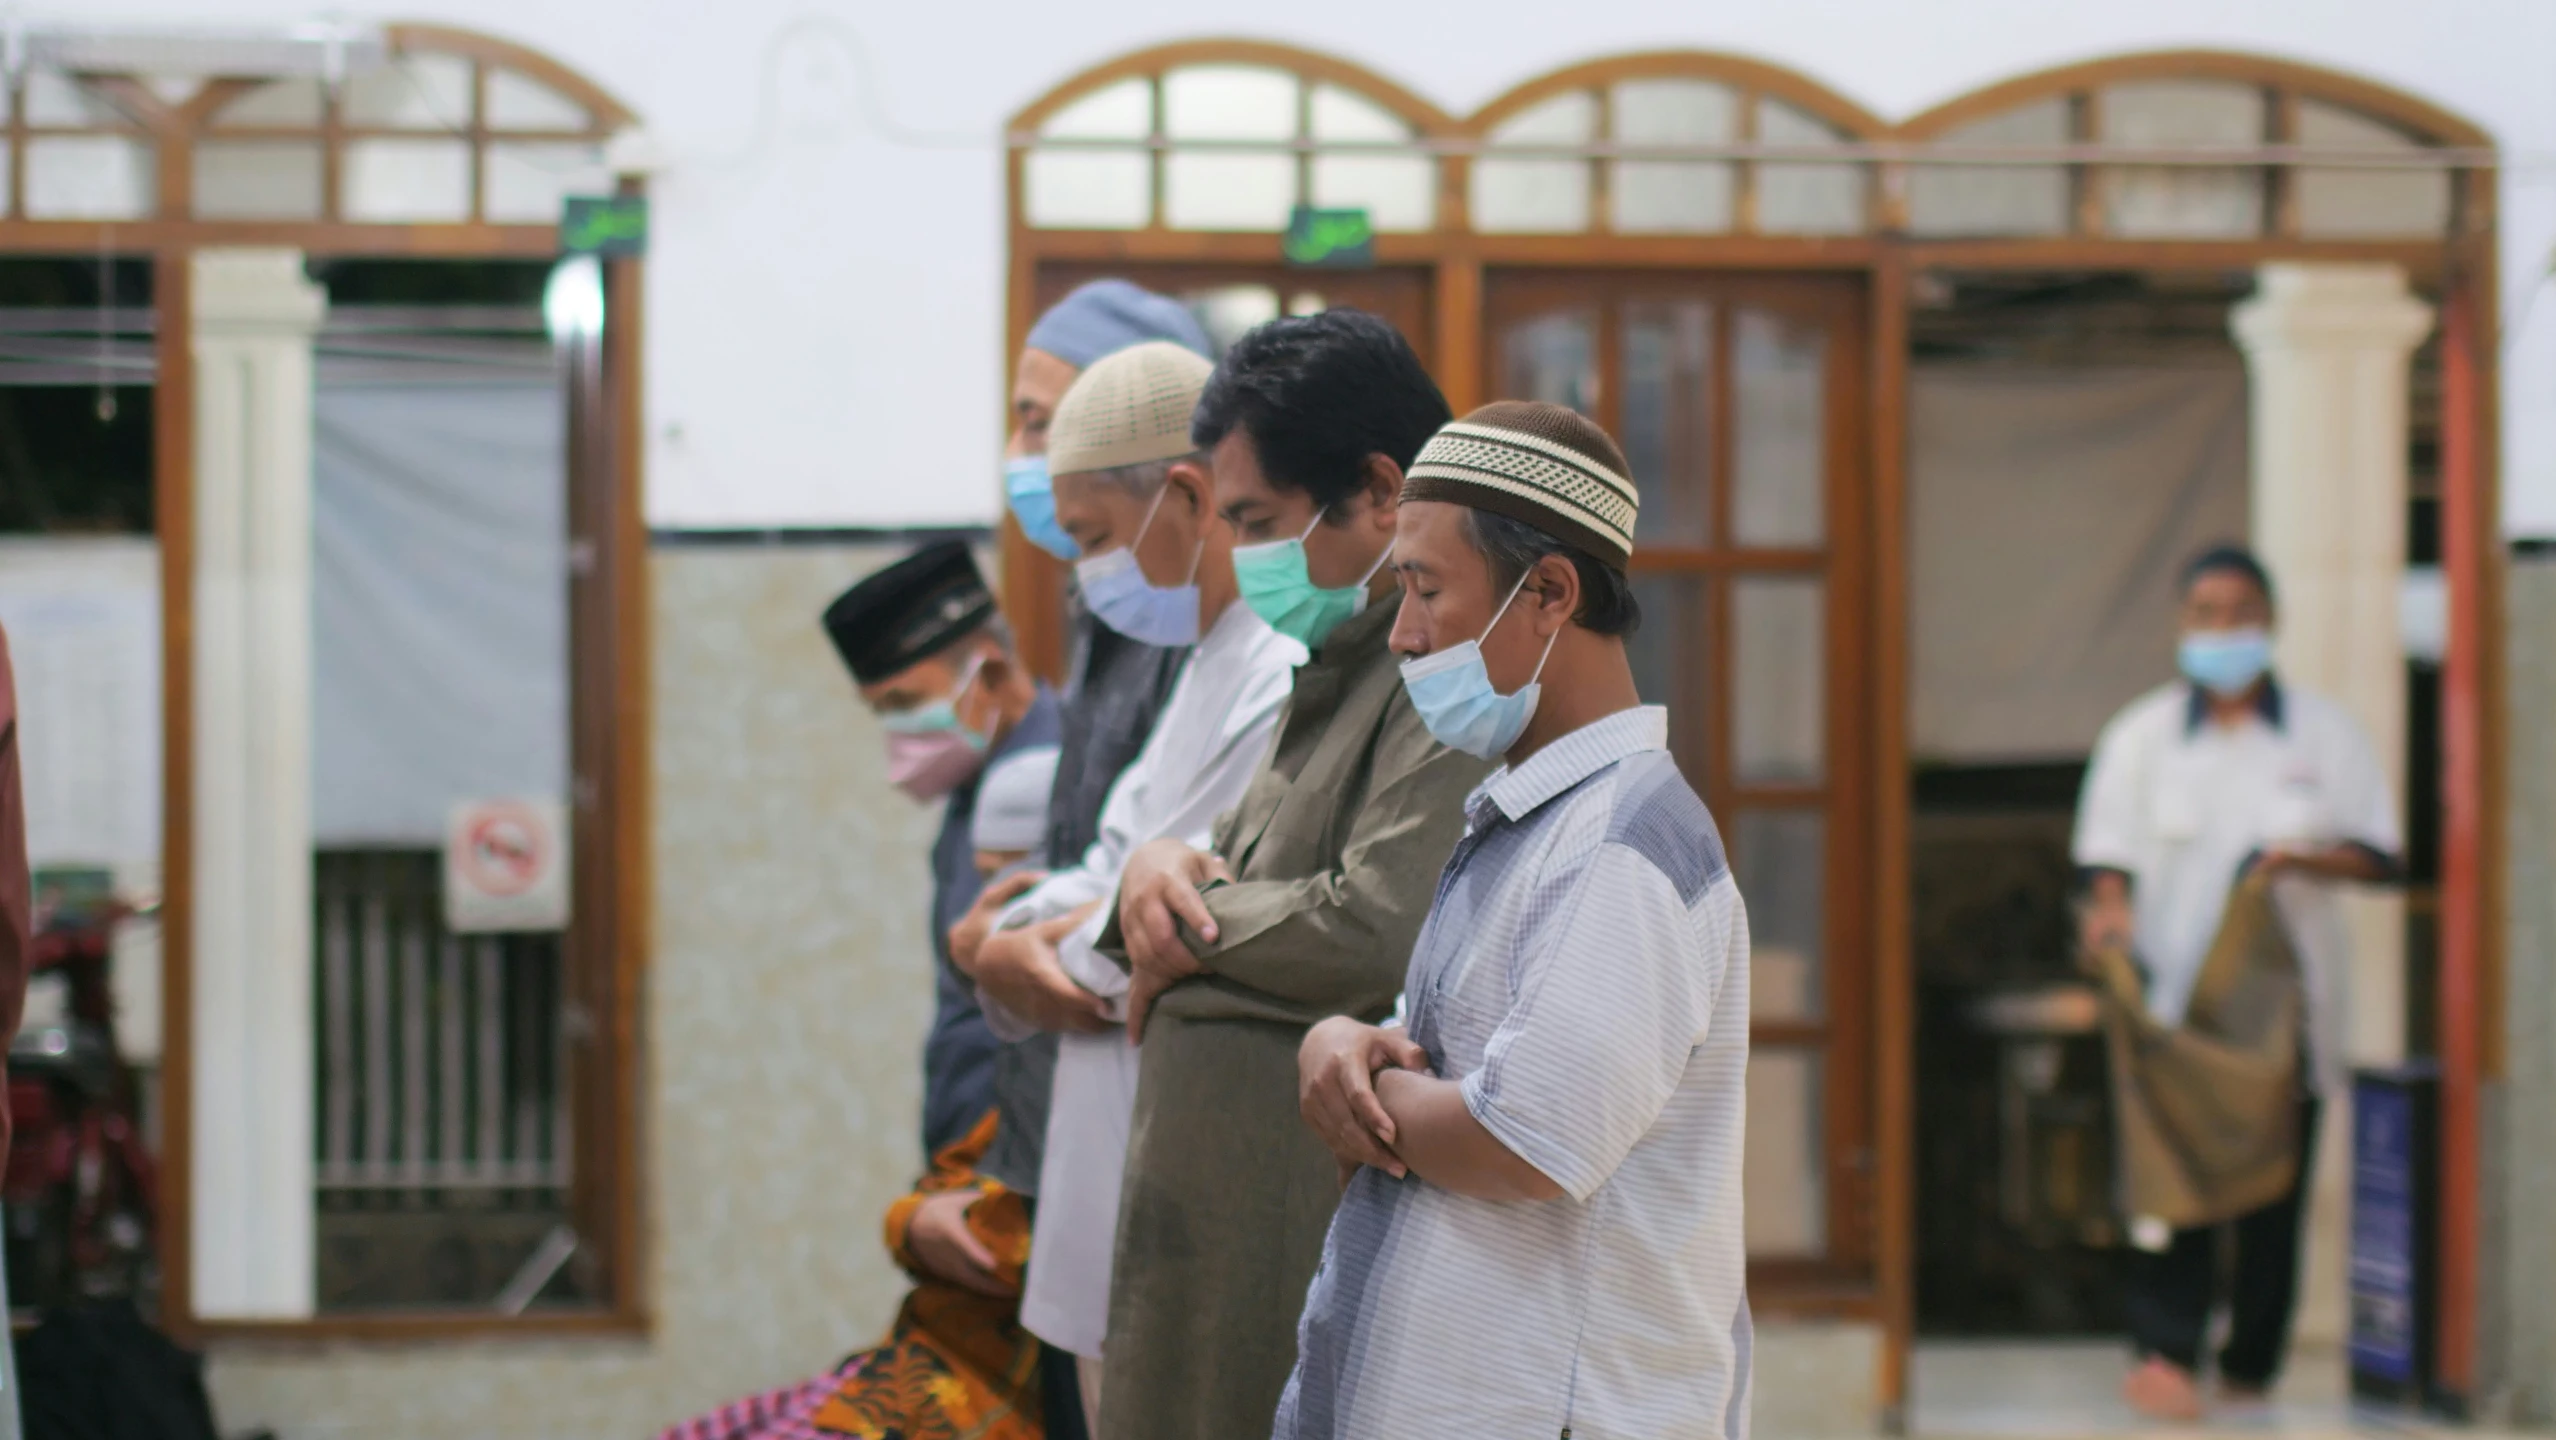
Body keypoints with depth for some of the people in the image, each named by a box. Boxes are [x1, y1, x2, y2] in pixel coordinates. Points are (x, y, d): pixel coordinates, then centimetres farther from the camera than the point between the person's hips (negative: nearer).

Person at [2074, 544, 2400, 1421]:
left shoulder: (2324, 734, 10)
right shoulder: (2141, 737, 10)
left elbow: (2380, 855, 7)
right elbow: (2109, 852, 6)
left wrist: (2304, 857, -12)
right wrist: (2111, 910, -15)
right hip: (2172, 995, -1)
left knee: (2275, 1193, 1)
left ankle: (2250, 1365, 10)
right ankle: (2165, 1350, -21)